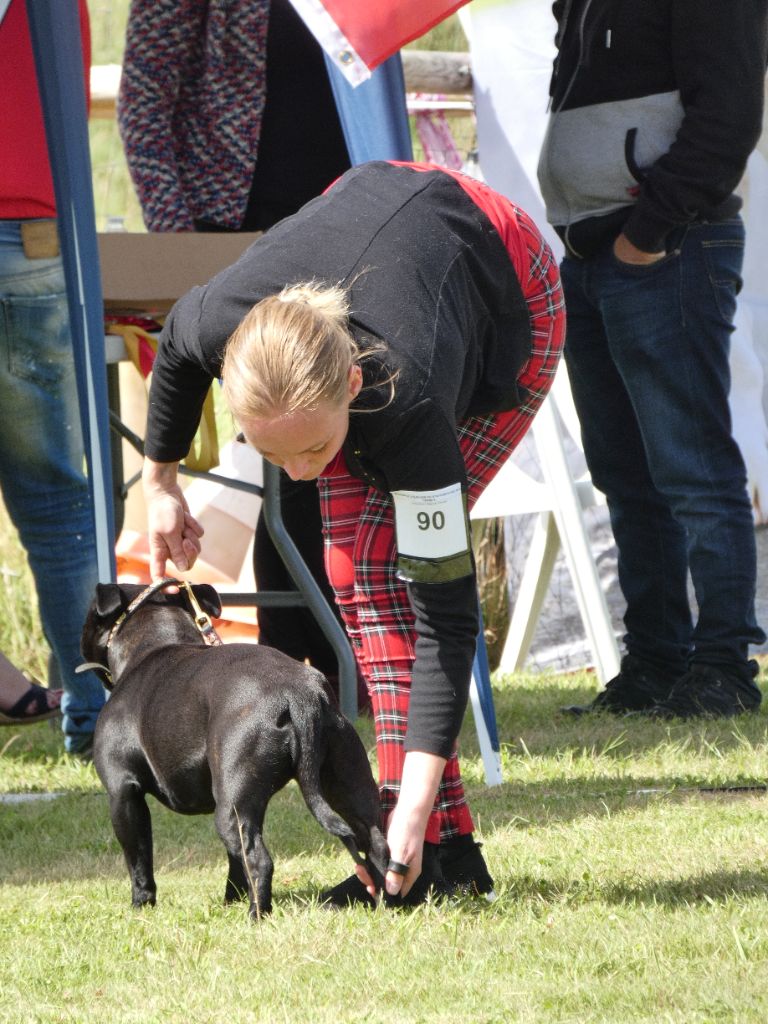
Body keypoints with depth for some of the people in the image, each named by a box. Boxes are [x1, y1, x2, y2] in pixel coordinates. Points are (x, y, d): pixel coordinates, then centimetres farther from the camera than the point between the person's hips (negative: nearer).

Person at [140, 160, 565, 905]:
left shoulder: (406, 401, -45)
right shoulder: (216, 322, -36)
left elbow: (446, 608, -41)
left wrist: (417, 803, -46)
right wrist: (159, 480, 7)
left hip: (508, 304, -5)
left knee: (389, 558, -19)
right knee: (355, 566, -10)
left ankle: (431, 837, -18)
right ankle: (450, 849, -9)